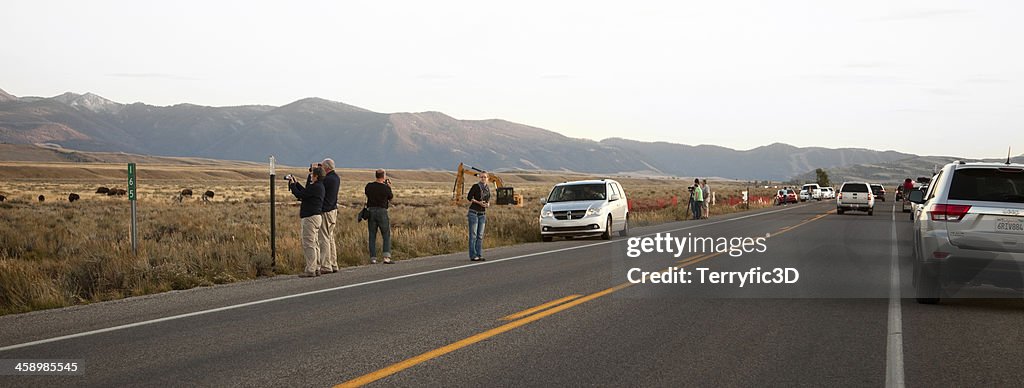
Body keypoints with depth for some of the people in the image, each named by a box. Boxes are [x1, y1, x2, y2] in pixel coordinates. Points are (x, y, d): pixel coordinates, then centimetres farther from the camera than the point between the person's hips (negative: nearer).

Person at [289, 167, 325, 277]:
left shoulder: (314, 187, -17)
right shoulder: (319, 186, 14)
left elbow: (300, 195, -15)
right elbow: (305, 192, 25)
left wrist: (292, 184, -2)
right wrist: (296, 183, 23)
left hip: (310, 217, -10)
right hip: (316, 217, 10)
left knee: (308, 244, -8)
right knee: (315, 244, 13)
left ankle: (310, 270, -8)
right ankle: (316, 268, 16)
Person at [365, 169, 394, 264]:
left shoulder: (369, 186, -1)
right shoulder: (386, 188, -9)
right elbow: (391, 198, 7)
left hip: (371, 211, 3)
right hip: (382, 211, -3)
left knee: (372, 236, 8)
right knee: (386, 236, 5)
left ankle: (373, 258, 4)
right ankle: (386, 257, -6)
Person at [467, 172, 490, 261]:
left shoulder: (488, 188, 9)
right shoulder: (475, 186, -8)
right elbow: (469, 197, -7)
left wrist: (488, 204, -2)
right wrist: (478, 202, -17)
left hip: (482, 214, 6)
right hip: (474, 213, -6)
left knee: (480, 235, 6)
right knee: (473, 235, -5)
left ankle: (479, 255, 9)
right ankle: (473, 256, -5)